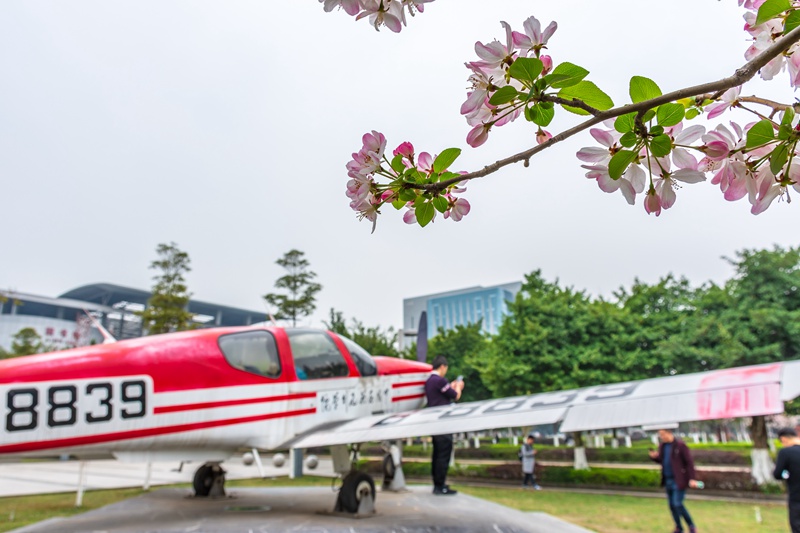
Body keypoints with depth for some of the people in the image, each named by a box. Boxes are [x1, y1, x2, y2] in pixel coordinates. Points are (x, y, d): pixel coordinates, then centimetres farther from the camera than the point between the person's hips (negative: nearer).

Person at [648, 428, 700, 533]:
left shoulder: (680, 445, -13)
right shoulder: (662, 446, 7)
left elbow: (689, 462, -12)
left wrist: (692, 478, -18)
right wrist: (654, 457, -3)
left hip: (679, 480, -7)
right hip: (668, 480, 7)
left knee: (678, 504, -11)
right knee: (672, 505, 10)